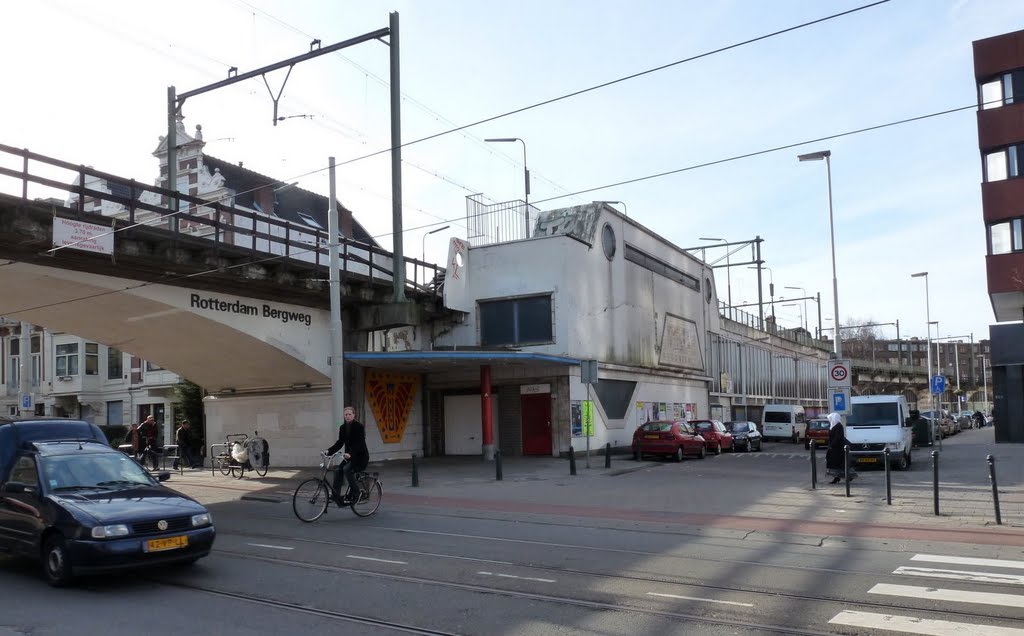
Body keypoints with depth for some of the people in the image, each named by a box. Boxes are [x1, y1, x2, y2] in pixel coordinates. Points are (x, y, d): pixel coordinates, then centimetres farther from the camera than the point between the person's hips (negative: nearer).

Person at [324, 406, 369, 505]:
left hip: (360, 456, -6)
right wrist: (329, 451, -12)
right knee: (337, 470, -13)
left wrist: (350, 454, -36)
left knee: (347, 469, -27)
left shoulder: (359, 426, -13)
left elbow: (359, 443, -22)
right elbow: (340, 443, 4)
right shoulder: (343, 427, 6)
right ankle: (336, 496, -8)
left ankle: (354, 493, -13)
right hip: (349, 456, 6)